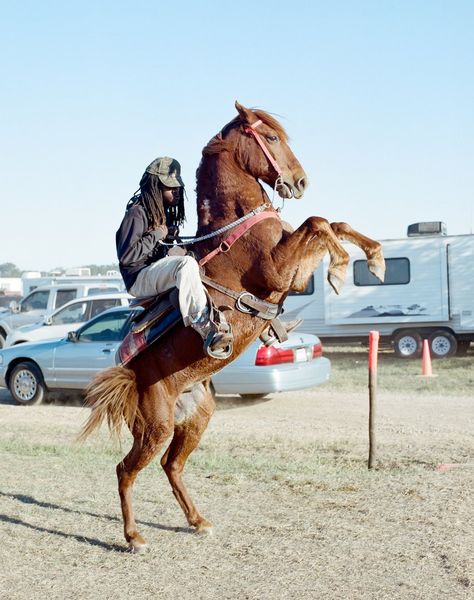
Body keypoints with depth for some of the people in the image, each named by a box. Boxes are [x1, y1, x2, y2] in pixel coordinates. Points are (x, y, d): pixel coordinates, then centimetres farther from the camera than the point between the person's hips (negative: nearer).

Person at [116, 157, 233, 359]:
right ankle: (207, 331, -44)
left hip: (159, 275, 10)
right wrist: (157, 235, -15)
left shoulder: (165, 214, 19)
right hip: (139, 280, -10)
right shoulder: (137, 213, -10)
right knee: (187, 264, -34)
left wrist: (172, 238, 8)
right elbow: (126, 256, -21)